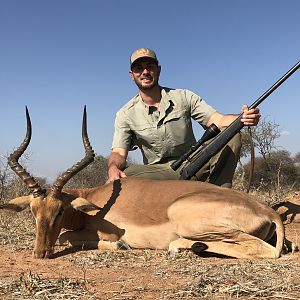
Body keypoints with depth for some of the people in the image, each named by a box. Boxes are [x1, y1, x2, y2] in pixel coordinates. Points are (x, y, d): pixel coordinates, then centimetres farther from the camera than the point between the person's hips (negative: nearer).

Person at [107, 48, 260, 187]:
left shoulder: (183, 97, 2)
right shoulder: (126, 114, 0)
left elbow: (218, 120, -7)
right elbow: (118, 152, -9)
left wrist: (242, 119, -30)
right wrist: (113, 168, -35)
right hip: (159, 172, -1)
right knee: (124, 174, -33)